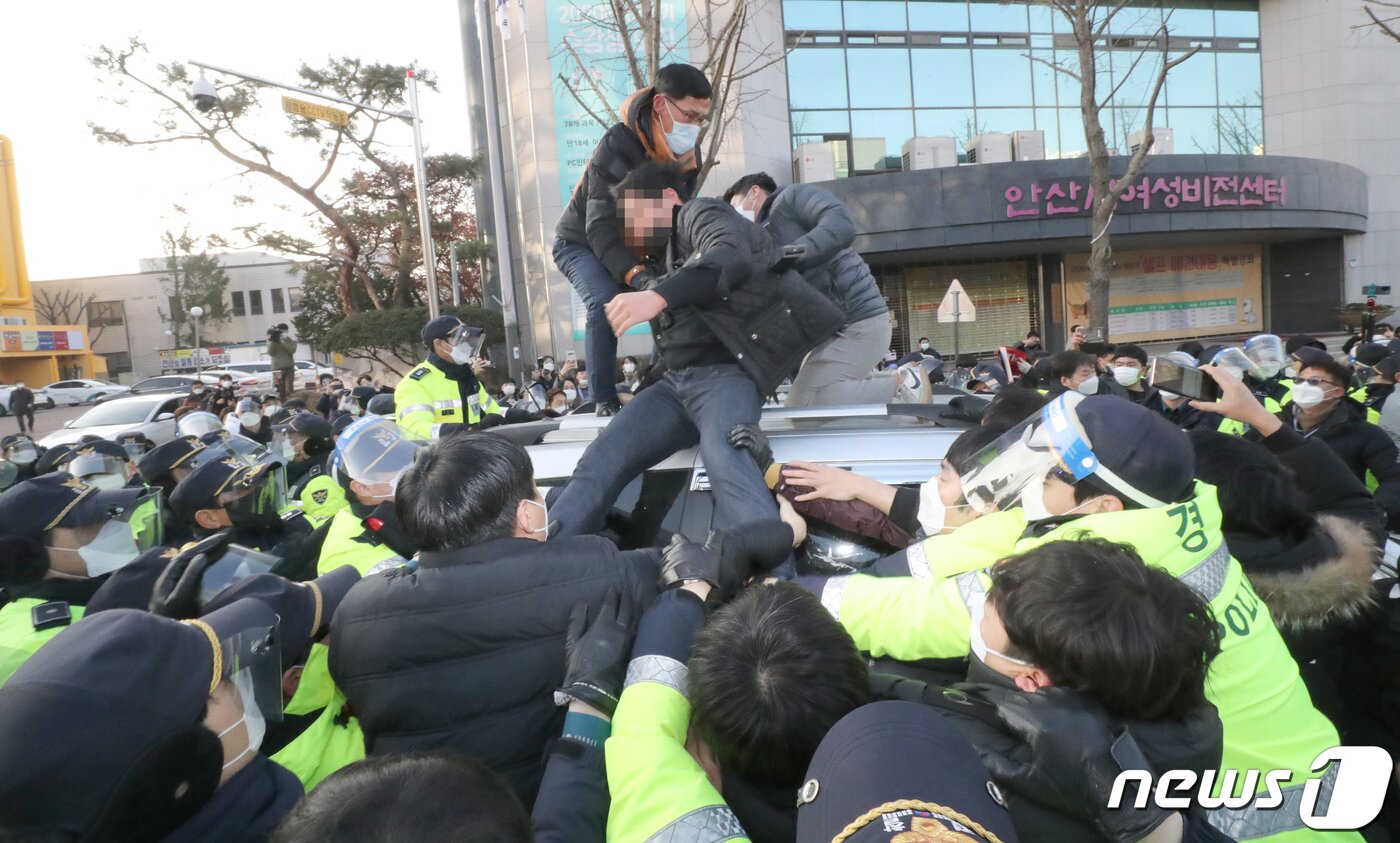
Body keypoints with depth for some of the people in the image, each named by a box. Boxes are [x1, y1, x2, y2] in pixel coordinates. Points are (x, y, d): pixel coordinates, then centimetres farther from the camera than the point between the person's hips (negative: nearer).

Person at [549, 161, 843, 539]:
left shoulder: (700, 213, 6)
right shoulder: (670, 253, 31)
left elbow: (730, 256, -20)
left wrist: (656, 296, -33)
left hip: (725, 373, -7)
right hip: (676, 381, 7)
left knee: (722, 455, -37)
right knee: (599, 463, -12)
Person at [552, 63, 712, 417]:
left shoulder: (688, 154, -9)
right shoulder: (618, 146, -33)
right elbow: (600, 228, -37)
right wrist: (639, 276, -50)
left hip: (632, 246, 6)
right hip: (581, 242, -6)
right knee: (605, 303, -30)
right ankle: (605, 401, -18)